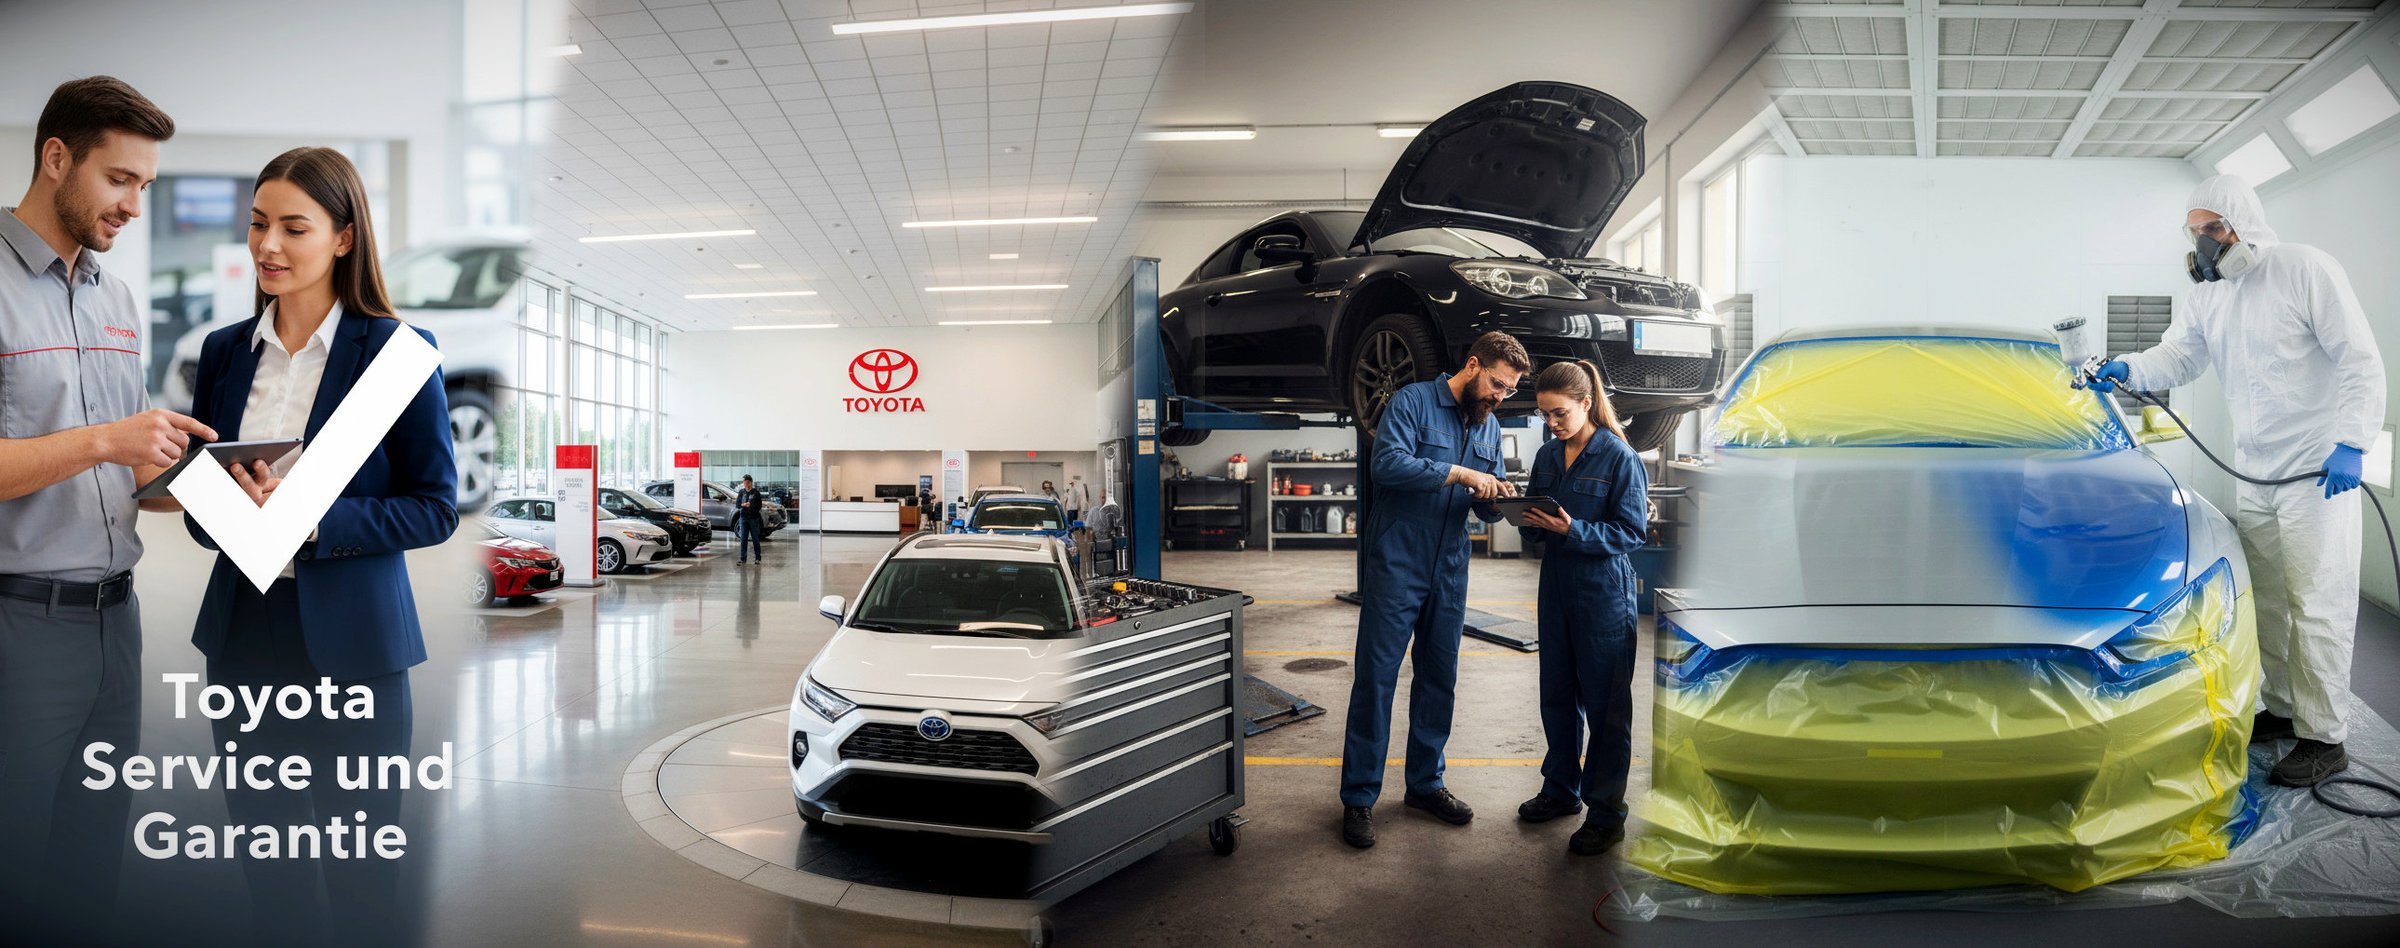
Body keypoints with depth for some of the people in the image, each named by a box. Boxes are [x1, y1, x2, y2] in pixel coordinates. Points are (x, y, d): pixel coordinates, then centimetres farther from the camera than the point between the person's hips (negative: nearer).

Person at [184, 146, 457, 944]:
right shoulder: (225, 351, 8)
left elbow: (435, 507, -8)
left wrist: (309, 519, -21)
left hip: (348, 639, -5)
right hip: (242, 636, 5)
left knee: (361, 880, 5)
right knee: (269, 878, 15)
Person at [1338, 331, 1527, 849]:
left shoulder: (1490, 428, 13)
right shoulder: (1413, 403, -7)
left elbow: (1485, 510, 16)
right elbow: (1387, 464, -23)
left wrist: (1495, 499, -7)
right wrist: (1458, 473, -24)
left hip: (1449, 573, 7)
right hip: (1395, 567, -6)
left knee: (1439, 680, 13)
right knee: (1376, 680, -4)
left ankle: (1425, 783, 27)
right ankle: (1358, 798, 3)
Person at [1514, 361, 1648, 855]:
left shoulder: (1620, 458, -12)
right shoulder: (1547, 456, 8)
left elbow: (1633, 532, -13)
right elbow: (1533, 529, 15)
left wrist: (1573, 530, -23)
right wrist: (1531, 521, -8)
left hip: (1605, 596, -6)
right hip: (1557, 591, 7)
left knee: (1605, 706, 1)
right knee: (1557, 697, 16)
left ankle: (1606, 813, 11)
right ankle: (1561, 790, 32)